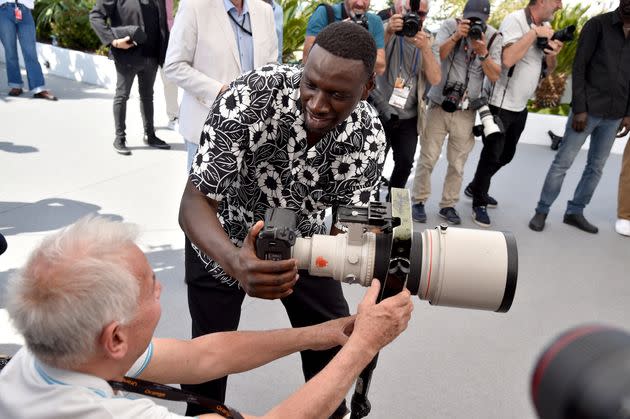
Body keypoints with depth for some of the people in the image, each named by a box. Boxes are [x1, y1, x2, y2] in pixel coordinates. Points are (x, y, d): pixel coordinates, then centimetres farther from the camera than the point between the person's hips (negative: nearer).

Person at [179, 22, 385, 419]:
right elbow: (194, 204, -35)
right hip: (224, 241, -2)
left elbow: (349, 223, -20)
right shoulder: (250, 96, -34)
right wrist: (235, 263, -56)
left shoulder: (370, 136, -24)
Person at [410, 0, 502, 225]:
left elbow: (495, 76, -6)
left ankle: (448, 205, 20)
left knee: (458, 163, 6)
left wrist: (483, 52, -21)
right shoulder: (450, 26, -3)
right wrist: (456, 36, -28)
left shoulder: (493, 37, 0)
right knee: (427, 158, -1)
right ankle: (418, 201, 14)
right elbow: (435, 56, -15)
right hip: (439, 106, -1)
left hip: (466, 112, 2)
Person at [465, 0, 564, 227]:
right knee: (492, 155, 0)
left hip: (520, 106, 8)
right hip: (500, 104, -8)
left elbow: (548, 70, 16)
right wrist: (534, 33, -21)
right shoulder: (515, 19, -13)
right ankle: (479, 203, 15)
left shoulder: (545, 27, 10)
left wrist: (552, 55, -4)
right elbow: (508, 59, -29)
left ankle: (475, 188, 36)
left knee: (506, 155, 18)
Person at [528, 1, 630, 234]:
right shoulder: (597, 24, -4)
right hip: (588, 109, -5)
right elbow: (579, 67, -7)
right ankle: (542, 211, 8)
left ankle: (575, 212, 18)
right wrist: (579, 108, -13)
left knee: (596, 167, 8)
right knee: (563, 162, -2)